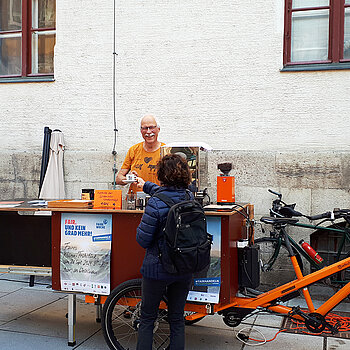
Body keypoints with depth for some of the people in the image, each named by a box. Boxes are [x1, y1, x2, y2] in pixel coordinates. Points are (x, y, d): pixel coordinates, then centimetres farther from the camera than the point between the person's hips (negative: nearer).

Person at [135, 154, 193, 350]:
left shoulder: (155, 204, -20)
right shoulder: (190, 198, -2)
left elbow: (143, 240, -17)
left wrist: (141, 226, 5)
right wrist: (145, 185, 35)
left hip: (158, 269, -5)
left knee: (148, 318, 12)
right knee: (177, 319, 16)